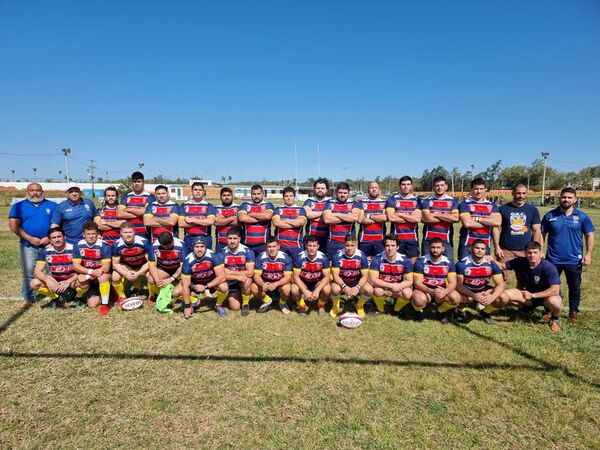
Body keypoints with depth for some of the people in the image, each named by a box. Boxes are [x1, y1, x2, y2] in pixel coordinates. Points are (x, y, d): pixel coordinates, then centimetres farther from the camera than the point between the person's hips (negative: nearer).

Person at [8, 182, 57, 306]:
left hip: (49, 245, 0)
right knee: (28, 274, -1)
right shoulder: (18, 206, 9)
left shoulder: (52, 206, 10)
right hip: (28, 246, 0)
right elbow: (13, 226, 0)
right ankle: (28, 298, 8)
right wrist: (30, 238, -10)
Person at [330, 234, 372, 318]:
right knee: (335, 289, -34)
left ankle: (359, 306, 7)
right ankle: (335, 306, 3)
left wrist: (357, 287, -32)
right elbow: (335, 275, -18)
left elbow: (365, 276, -13)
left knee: (369, 290, -28)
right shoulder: (338, 256, -16)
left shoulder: (362, 256, -14)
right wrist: (344, 286, -36)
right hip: (341, 282, -1)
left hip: (357, 282, 1)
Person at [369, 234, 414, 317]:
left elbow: (409, 281, -11)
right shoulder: (377, 259, -18)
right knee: (377, 291, -34)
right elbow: (373, 280, -22)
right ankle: (379, 309, 2)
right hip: (382, 287, -1)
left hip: (399, 288, 1)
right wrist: (391, 286, -32)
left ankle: (397, 309, 6)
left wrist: (398, 287, -32)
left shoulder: (405, 260, -14)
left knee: (408, 293, -29)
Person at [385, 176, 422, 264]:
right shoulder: (392, 200, 3)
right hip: (397, 238, -2)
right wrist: (410, 218, -5)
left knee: (413, 264, 5)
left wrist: (400, 214, -7)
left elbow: (417, 218, -6)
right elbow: (391, 217, -11)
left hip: (412, 238, 2)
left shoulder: (416, 200, 8)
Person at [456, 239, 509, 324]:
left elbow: (500, 284, -15)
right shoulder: (462, 264, -23)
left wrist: (492, 297, -36)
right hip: (466, 291, -3)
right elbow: (458, 285, -23)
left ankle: (485, 312, 12)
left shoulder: (491, 264, -14)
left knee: (504, 299, -20)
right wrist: (474, 296, -39)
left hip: (483, 290, 3)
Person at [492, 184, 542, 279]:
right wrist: (497, 247, -10)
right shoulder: (503, 209, 1)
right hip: (505, 250, -2)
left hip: (525, 251, 2)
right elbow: (496, 228, -1)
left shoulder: (533, 210, 8)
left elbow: (536, 230, 7)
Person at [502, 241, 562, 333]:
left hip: (547, 296, -4)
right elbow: (502, 266, -2)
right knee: (507, 294, -20)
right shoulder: (520, 263, -12)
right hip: (528, 294, 4)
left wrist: (532, 295, -31)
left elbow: (555, 290, -32)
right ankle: (525, 308, 13)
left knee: (554, 302, -39)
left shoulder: (548, 267, -25)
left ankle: (555, 319, 0)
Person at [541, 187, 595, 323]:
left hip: (574, 260, 0)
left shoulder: (582, 216, 0)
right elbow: (542, 234, 4)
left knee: (575, 287, 12)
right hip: (553, 259, 0)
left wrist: (588, 254, -5)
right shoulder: (550, 215, -1)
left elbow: (589, 236, 3)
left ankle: (573, 313, 29)